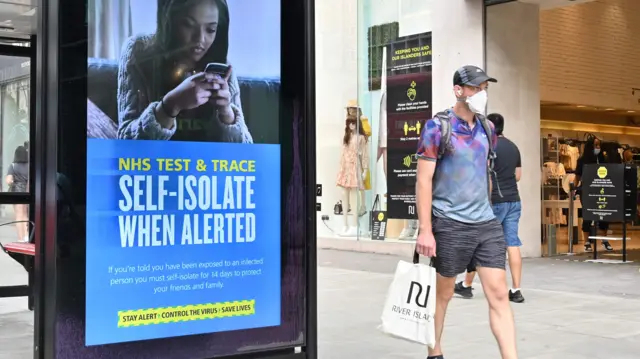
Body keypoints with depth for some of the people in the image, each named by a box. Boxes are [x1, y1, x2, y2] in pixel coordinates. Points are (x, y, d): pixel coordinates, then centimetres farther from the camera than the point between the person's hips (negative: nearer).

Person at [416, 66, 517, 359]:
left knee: (498, 294, -2)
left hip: (487, 223, 5)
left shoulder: (487, 128, 9)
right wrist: (425, 230, -15)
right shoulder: (437, 127, -8)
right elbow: (423, 180, -11)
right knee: (443, 293, 10)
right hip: (450, 224, -5)